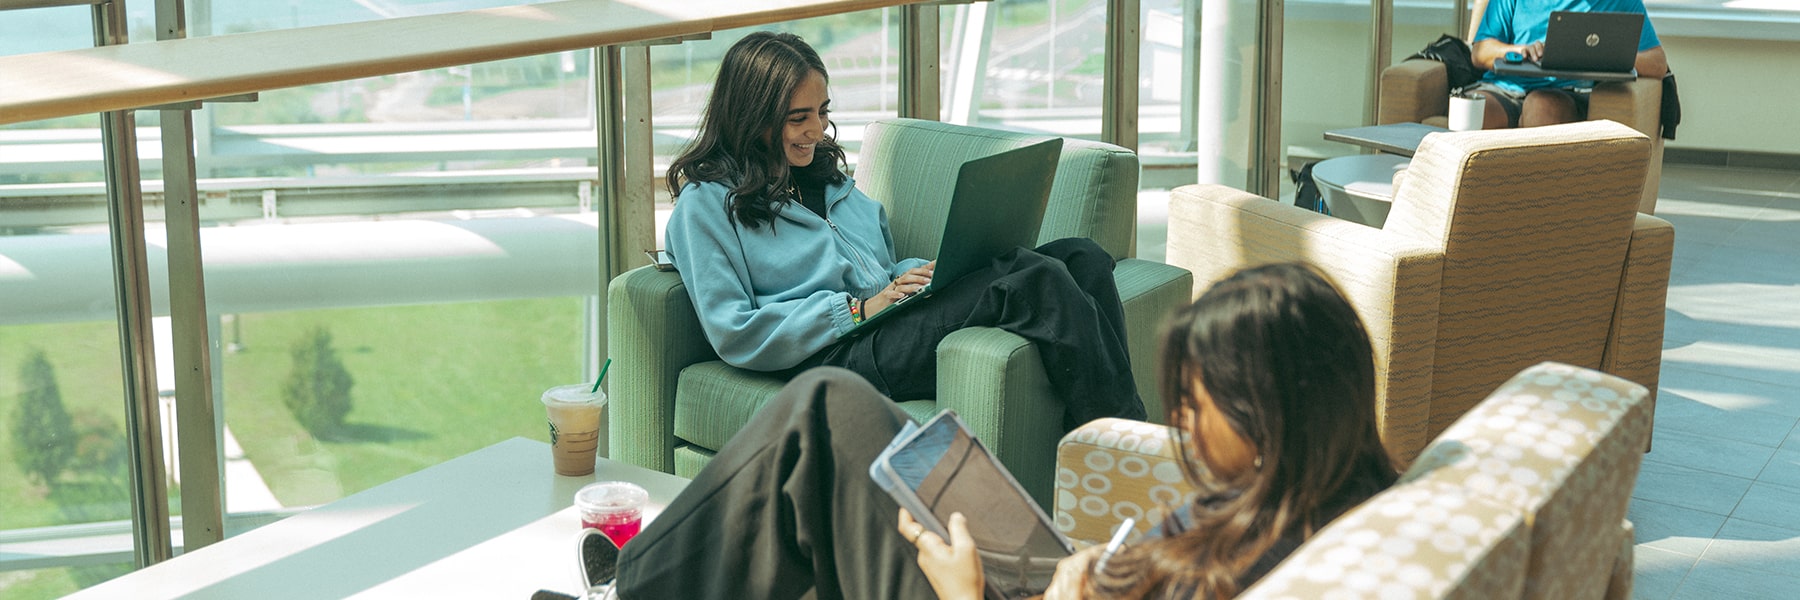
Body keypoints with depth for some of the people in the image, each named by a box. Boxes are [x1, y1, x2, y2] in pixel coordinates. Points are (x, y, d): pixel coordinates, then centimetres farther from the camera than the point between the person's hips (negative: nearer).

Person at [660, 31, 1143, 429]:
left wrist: (920, 275, 2)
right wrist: (857, 309, -12)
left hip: (894, 330, 8)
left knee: (1083, 258, -13)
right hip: (837, 356, -8)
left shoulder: (826, 177, 25)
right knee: (1039, 282, -27)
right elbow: (734, 335, -7)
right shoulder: (706, 205, 2)